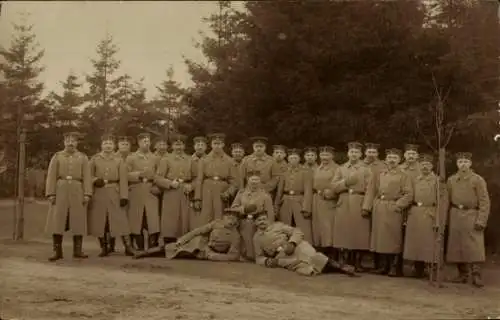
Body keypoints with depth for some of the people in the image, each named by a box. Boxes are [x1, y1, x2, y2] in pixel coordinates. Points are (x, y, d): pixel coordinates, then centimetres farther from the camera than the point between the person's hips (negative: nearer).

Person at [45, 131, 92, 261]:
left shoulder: (83, 157, 8)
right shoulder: (57, 156, 6)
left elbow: (86, 177, 1)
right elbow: (51, 176, 1)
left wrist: (87, 194, -8)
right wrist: (51, 194, -9)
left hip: (77, 192, 1)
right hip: (60, 191, 0)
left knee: (78, 221, 1)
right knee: (57, 221, -3)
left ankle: (78, 250, 7)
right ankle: (57, 251, 2)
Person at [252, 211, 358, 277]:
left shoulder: (277, 225, 15)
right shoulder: (256, 238, 19)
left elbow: (297, 232, 7)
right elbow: (259, 257, 21)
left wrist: (291, 243, -14)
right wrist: (267, 261, -3)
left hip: (295, 246, 0)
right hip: (282, 257, 0)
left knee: (311, 256, -34)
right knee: (304, 269, -32)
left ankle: (341, 267, -41)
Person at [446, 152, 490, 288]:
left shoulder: (478, 180, -1)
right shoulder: (451, 180, 10)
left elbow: (485, 202, -5)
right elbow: (447, 200, 12)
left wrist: (481, 220, -13)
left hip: (472, 216, -4)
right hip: (455, 216, 4)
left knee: (475, 246, -9)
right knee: (457, 246, 4)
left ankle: (476, 276, -6)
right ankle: (462, 274, 13)